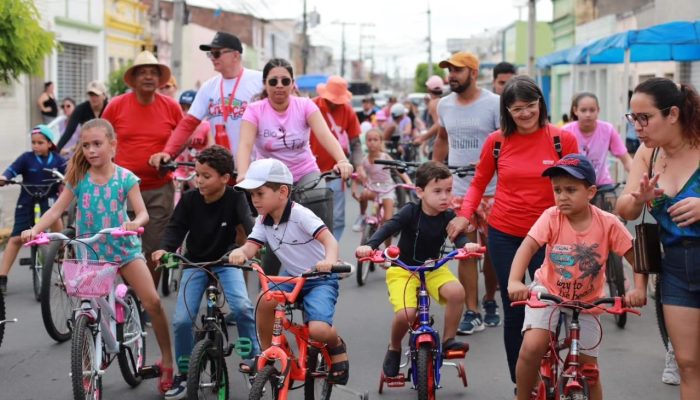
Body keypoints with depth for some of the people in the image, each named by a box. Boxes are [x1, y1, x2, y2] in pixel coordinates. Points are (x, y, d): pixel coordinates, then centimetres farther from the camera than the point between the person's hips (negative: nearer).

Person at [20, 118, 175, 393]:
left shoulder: (125, 178, -6)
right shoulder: (78, 178, -2)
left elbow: (142, 212, -13)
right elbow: (57, 209, -6)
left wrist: (135, 223, -36)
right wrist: (35, 229, -23)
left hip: (124, 247, -2)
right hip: (90, 251, 2)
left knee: (152, 302, -10)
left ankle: (167, 362, 5)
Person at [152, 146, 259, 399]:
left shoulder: (235, 198, -15)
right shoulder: (189, 199, -11)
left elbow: (248, 224, -27)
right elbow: (176, 227, -12)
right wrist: (164, 249, -33)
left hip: (226, 262, -1)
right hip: (195, 263, 1)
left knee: (242, 307, -26)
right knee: (181, 320, -14)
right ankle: (184, 373, 8)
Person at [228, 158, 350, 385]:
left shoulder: (299, 214, -21)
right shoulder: (263, 221, -1)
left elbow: (329, 239, -32)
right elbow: (251, 246, -16)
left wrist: (329, 261, -54)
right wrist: (239, 253, -41)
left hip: (321, 279, -5)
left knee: (317, 330, -27)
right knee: (265, 300, -27)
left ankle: (336, 345, 12)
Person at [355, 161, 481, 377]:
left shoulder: (448, 216, -8)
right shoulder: (411, 212, -17)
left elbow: (458, 236, -18)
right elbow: (387, 228, -26)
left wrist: (467, 244, -43)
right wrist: (369, 246, -44)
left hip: (433, 268, 3)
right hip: (402, 270, -3)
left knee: (456, 292, -28)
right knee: (405, 314, -26)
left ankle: (449, 339, -6)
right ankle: (394, 348, 8)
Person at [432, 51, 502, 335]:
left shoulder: (494, 104, -7)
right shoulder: (444, 105, 8)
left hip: (491, 190, -3)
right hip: (458, 190, 3)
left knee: (491, 250, 7)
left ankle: (490, 302, 28)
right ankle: (472, 313, 2)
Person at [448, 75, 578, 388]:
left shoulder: (563, 139, -5)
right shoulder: (497, 141, -1)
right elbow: (479, 183, 10)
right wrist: (465, 214, -6)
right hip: (504, 235, 1)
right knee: (514, 312, 8)